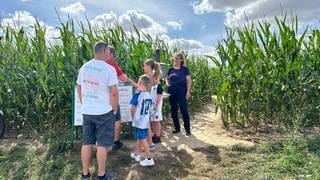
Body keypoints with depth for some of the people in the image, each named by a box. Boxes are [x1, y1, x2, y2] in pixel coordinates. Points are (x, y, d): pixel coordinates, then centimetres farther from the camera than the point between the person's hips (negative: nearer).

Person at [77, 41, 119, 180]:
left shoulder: (84, 67, 4)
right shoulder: (109, 69, -15)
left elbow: (79, 88, 11)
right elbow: (114, 92, -17)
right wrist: (114, 108, -3)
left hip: (87, 111, 6)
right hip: (104, 112, -5)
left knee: (87, 143, 14)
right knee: (102, 144, 6)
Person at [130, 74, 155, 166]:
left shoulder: (137, 95, -17)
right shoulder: (149, 96, 0)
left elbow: (133, 109, -12)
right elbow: (149, 109, 7)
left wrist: (133, 117, 4)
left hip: (139, 121, -7)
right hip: (146, 121, 7)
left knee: (143, 139, 0)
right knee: (139, 138, 20)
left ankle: (149, 159, 4)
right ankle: (136, 154, 36)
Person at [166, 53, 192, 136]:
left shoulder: (185, 69, 1)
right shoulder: (171, 69, 11)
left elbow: (189, 81, -2)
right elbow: (167, 78, 24)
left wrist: (188, 92, -10)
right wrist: (167, 83, 2)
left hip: (181, 92, -4)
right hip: (172, 92, 4)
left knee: (184, 109, -5)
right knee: (173, 110, 9)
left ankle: (187, 129, 6)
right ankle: (177, 127, 22)